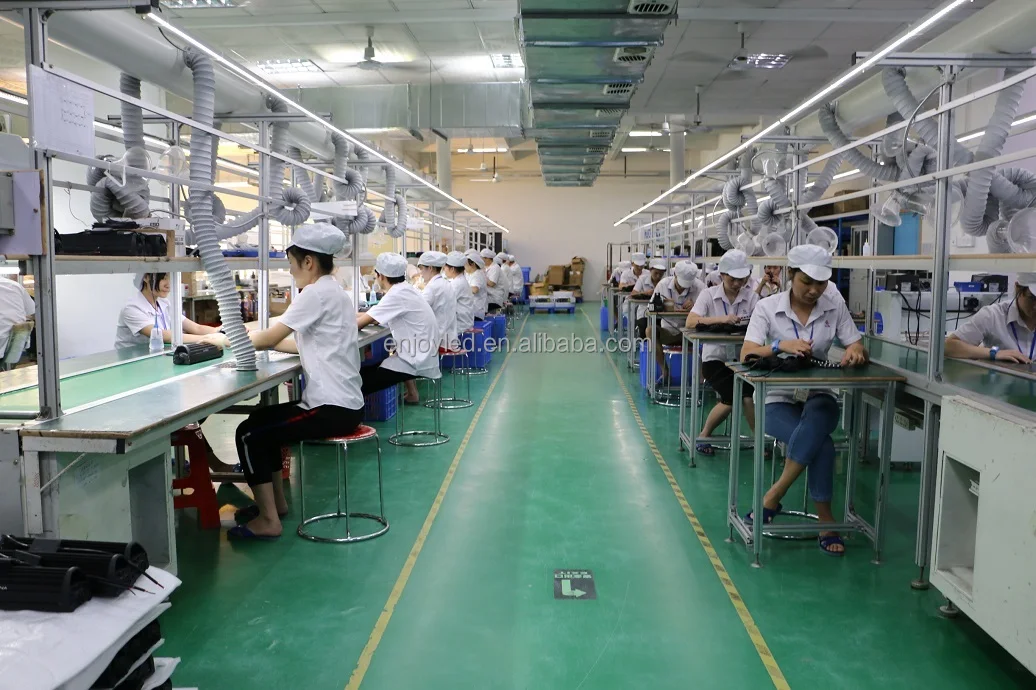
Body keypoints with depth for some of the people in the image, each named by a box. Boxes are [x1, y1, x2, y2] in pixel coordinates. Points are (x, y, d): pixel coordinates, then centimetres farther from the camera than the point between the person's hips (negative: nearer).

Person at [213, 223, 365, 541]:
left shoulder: (317, 293, -16)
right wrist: (249, 339, 11)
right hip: (342, 402, 10)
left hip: (333, 408, -10)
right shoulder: (332, 291, 14)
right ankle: (276, 501, 27)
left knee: (249, 433, -3)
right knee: (260, 419, 20)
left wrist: (224, 339, -1)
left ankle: (268, 521, 2)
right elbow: (301, 344, 16)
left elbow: (269, 339, -16)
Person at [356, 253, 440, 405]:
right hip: (419, 354, 10)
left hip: (417, 360, -10)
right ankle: (411, 394, 34)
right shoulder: (404, 289, 8)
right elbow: (375, 317, 17)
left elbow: (359, 324, -18)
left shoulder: (397, 295, -20)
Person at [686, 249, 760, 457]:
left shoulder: (751, 296, 1)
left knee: (749, 396, -20)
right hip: (715, 357, -2)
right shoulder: (709, 294, -3)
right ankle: (704, 435, 6)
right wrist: (722, 319, -29)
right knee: (732, 397, -19)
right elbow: (691, 322, -16)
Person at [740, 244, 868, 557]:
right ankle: (825, 520, -11)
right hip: (778, 398, -2)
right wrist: (781, 345, -34)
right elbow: (747, 354, -15)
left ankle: (773, 497, -20)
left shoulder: (836, 308, 3)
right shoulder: (767, 307, -5)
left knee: (815, 423, -36)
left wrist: (855, 352, -24)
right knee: (822, 445, -31)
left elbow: (859, 349, 2)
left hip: (819, 396, 2)